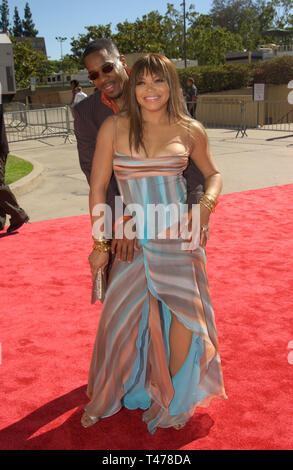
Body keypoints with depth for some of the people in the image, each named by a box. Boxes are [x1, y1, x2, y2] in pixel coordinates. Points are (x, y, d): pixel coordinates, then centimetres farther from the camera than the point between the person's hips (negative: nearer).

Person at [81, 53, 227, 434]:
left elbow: (213, 174, 14)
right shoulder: (114, 127, -4)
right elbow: (98, 187, -1)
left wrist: (205, 206, -6)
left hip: (179, 240, 0)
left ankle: (172, 398, 29)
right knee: (121, 320, 8)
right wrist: (100, 244, 0)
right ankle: (107, 397, 37)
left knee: (184, 315, 1)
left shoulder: (190, 131, 0)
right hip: (133, 242, 0)